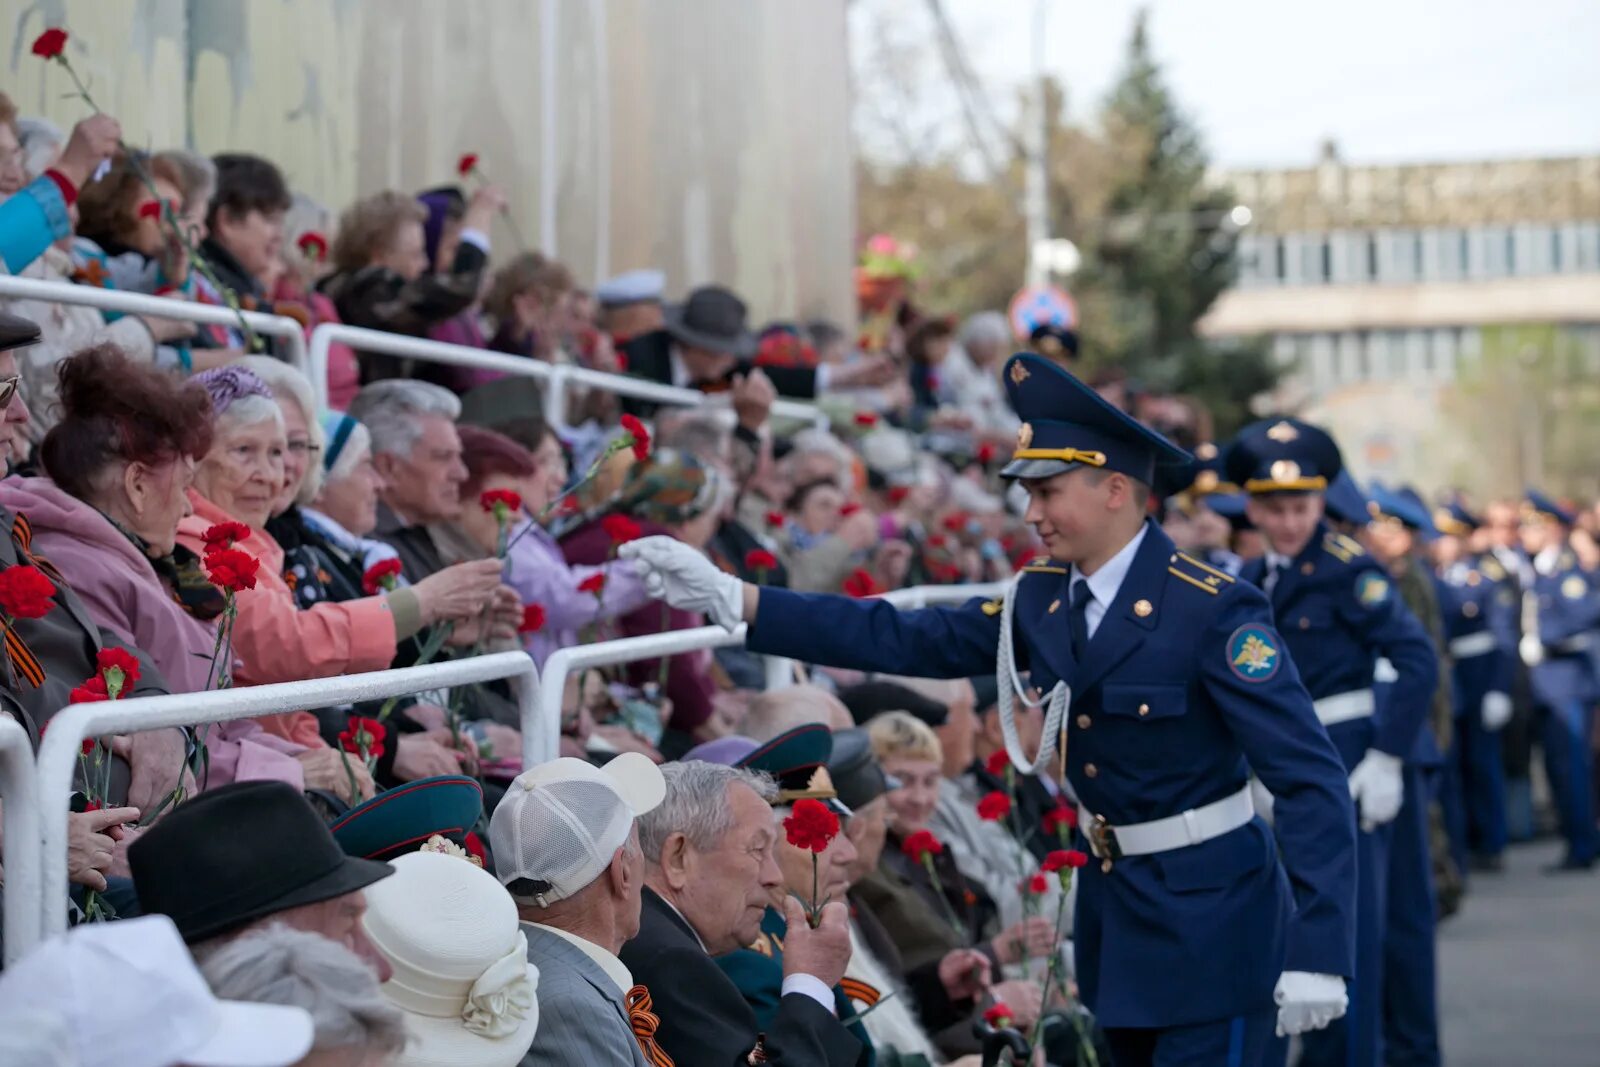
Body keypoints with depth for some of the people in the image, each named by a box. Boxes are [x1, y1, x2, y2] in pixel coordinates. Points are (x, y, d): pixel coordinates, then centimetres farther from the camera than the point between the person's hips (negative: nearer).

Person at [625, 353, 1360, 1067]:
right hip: (1115, 903, 7)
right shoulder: (1043, 596, 2)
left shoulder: (1214, 610, -19)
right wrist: (732, 598, -5)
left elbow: (1312, 778, -21)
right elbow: (906, 642, 2)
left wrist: (1315, 952, -28)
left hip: (1210, 915, -7)